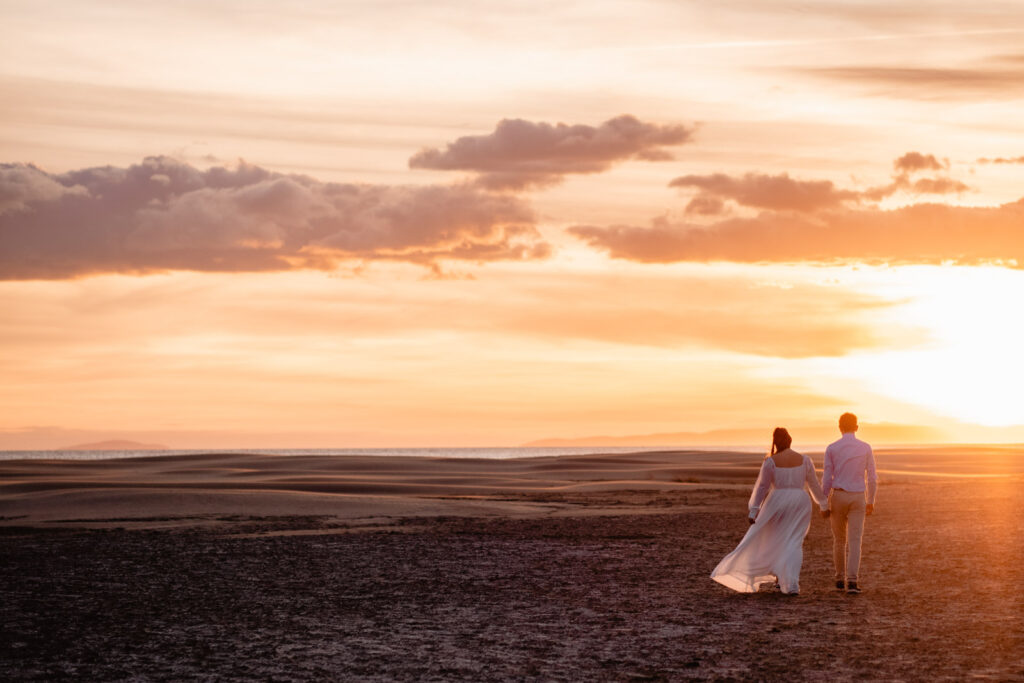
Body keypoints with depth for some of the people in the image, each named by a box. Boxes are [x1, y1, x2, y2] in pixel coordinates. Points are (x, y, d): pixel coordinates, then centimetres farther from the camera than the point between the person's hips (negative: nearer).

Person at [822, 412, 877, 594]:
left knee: (839, 539, 16)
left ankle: (840, 579, 22)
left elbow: (827, 479, -5)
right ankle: (852, 581, -16)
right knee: (854, 541, -3)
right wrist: (871, 502, 12)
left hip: (838, 497, 1)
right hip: (857, 499, -1)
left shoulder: (831, 448, -4)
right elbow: (872, 478, 0)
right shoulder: (866, 448, -2)